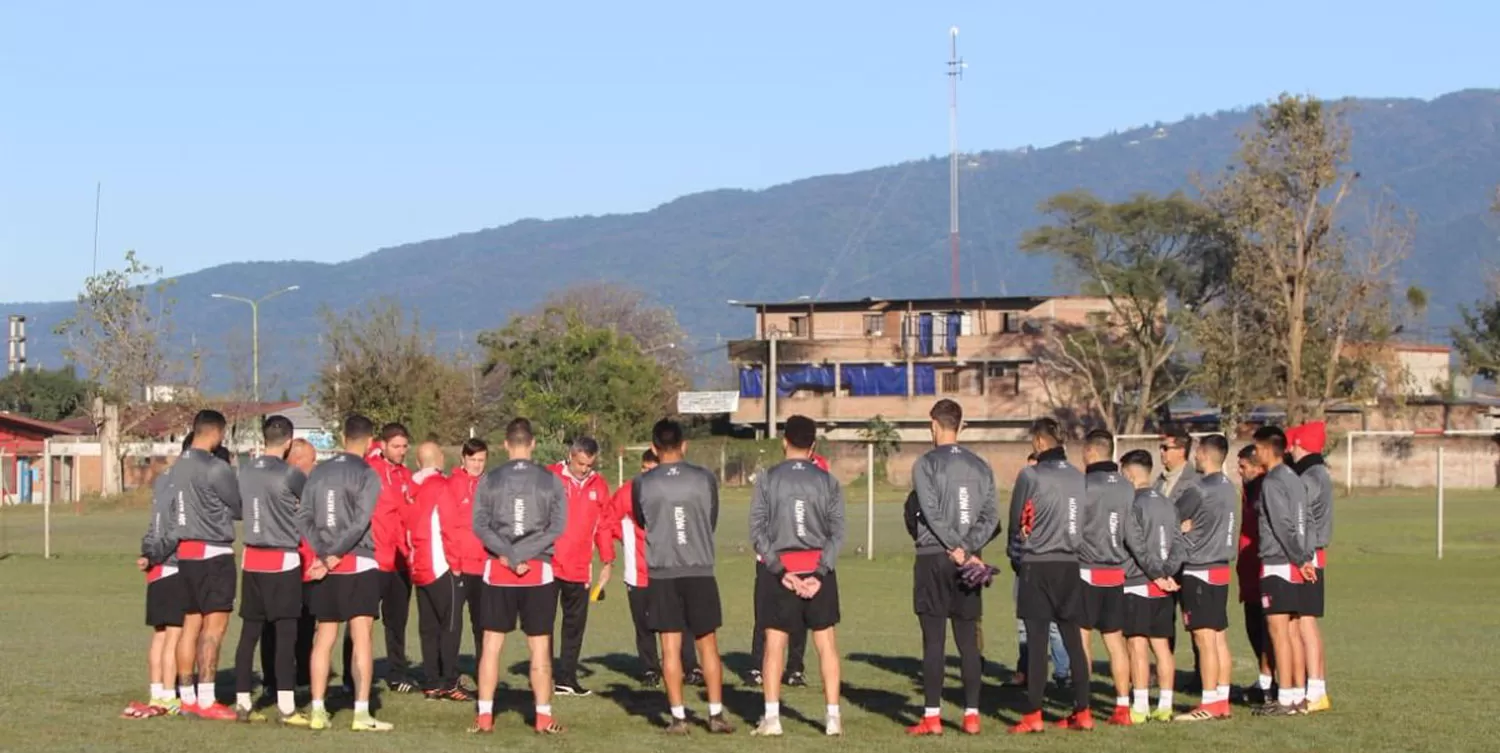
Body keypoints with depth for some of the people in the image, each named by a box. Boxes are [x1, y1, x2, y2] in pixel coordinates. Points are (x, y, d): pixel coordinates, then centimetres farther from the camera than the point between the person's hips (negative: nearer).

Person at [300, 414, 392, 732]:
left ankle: (318, 711, 11)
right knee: (362, 637, -5)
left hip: (325, 566, 5)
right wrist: (335, 556, -12)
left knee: (324, 638, 11)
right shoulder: (367, 474, -7)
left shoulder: (318, 472, 9)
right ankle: (361, 713, -10)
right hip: (358, 565, -5)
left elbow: (306, 518, 1)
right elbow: (360, 522, -16)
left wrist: (323, 554, -6)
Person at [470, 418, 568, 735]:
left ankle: (485, 716, 4)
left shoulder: (489, 480, 0)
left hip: (498, 572, 1)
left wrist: (510, 555, -11)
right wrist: (524, 554, -11)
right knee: (540, 646, 5)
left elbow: (479, 525, -7)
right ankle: (543, 717, 5)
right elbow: (558, 527, -8)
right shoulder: (551, 480, -1)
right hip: (539, 572, -1)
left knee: (492, 644, 7)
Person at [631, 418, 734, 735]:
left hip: (661, 574, 0)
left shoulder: (642, 484, -4)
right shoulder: (705, 479, -3)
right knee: (707, 644, 8)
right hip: (700, 572, 0)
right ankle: (716, 714, 9)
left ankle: (678, 716, 3)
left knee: (670, 646, 3)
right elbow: (712, 521, 10)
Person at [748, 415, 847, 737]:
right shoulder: (827, 481, 3)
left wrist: (781, 571, -10)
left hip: (781, 569, -1)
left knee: (774, 642, 5)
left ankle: (772, 717, 0)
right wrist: (820, 573, -9)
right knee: (826, 642, 7)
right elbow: (838, 532, -4)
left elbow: (757, 530, -7)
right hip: (818, 567, 1)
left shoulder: (768, 479, -1)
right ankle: (833, 716, 5)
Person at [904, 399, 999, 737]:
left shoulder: (926, 464, -4)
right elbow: (991, 516, 3)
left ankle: (932, 716, -4)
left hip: (933, 558, -4)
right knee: (968, 641, 7)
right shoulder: (980, 466, 10)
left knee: (934, 640, -3)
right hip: (967, 562, 4)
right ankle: (972, 715, 6)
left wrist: (959, 550, -10)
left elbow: (932, 513, -13)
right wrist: (968, 548, -5)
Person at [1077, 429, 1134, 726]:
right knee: (1115, 640, 11)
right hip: (1117, 572, 6)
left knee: (1081, 640, -2)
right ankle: (1122, 707, 12)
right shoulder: (1128, 487, 5)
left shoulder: (1086, 485, -13)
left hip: (1087, 571, -6)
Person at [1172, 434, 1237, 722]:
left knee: (1205, 639, -6)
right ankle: (1222, 701, 14)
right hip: (1221, 568, 9)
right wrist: (1186, 525, 2)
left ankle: (1209, 705, -6)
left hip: (1199, 571, -9)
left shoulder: (1200, 490, -16)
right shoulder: (1228, 487, 10)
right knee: (1219, 638, 11)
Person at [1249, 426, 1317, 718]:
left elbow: (1284, 526, -17)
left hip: (1277, 563, -9)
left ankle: (1285, 699, -7)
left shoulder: (1272, 483, -13)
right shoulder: (1294, 480, 14)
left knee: (1279, 631, -7)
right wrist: (1304, 558, 8)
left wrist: (1300, 559, -9)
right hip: (1293, 566, 9)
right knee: (1292, 631, 11)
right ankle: (1299, 696, 13)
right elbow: (1300, 524, 13)